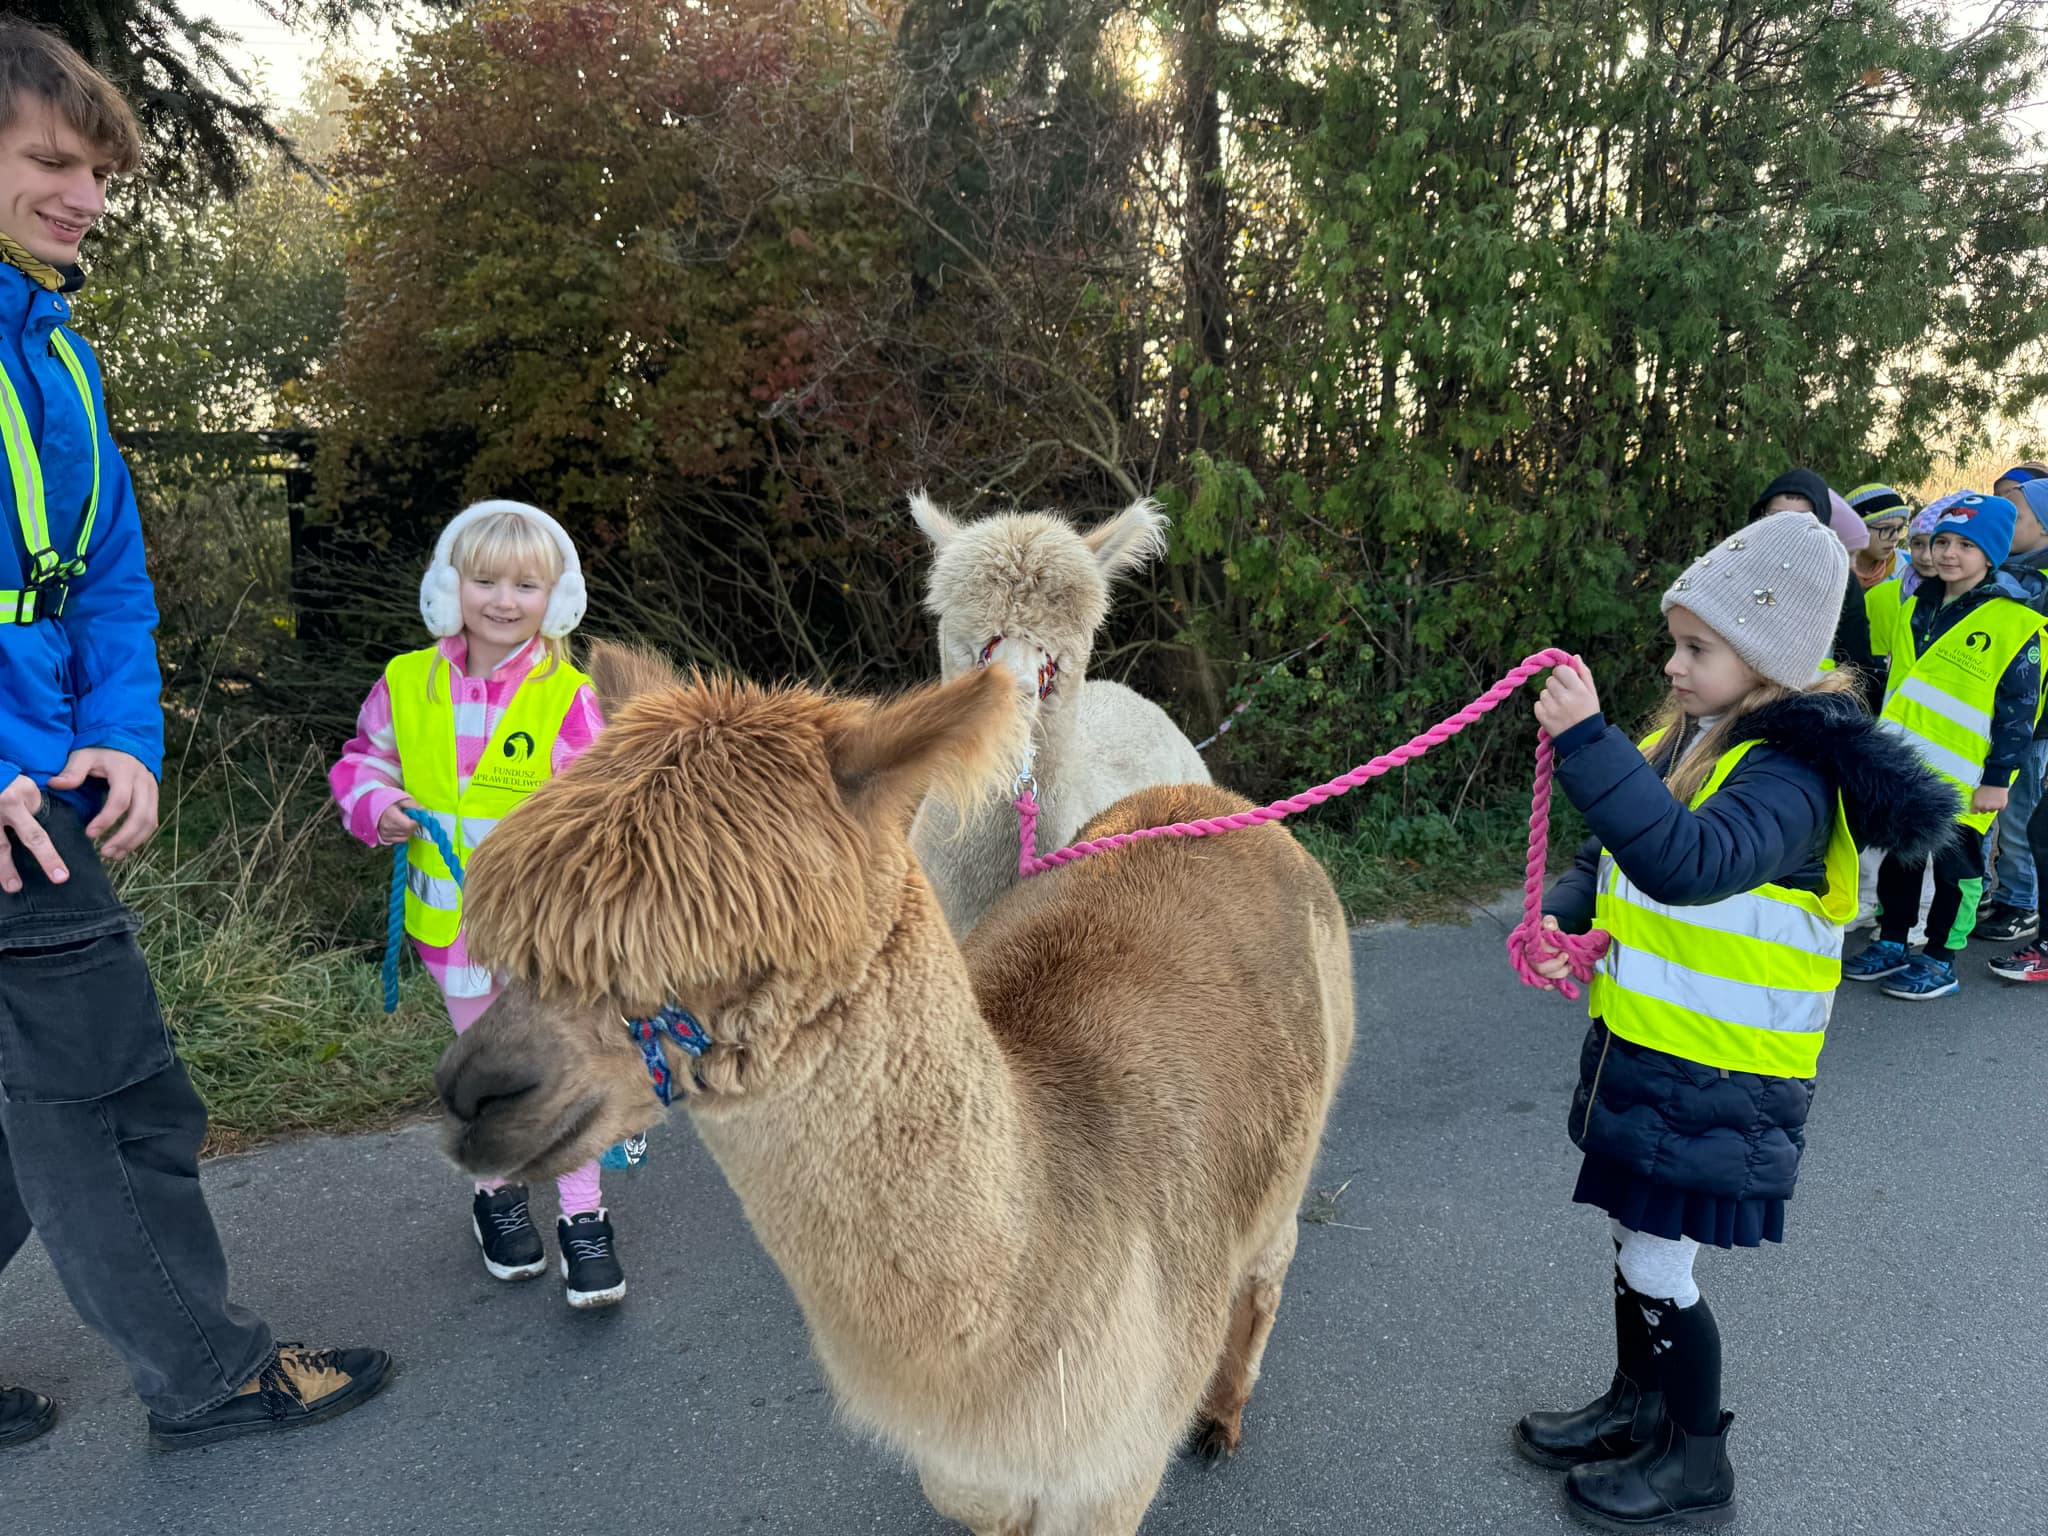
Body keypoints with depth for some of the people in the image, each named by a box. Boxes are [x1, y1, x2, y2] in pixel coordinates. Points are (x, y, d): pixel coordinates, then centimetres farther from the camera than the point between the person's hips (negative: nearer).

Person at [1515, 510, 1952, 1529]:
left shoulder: (1789, 774, -22)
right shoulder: (1685, 743, 5)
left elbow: (1690, 862, -41)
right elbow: (1612, 856, 15)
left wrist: (1587, 740, -44)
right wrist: (1566, 919, -4)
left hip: (1717, 1076, -8)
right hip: (1637, 1049, 8)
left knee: (1657, 1265, 4)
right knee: (1633, 1239, 20)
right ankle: (1636, 1408, 41)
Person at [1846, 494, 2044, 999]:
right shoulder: (1920, 607, 9)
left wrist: (1998, 778, -14)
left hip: (1961, 779, -6)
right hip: (1903, 768, 6)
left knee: (1954, 867, 5)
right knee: (1897, 856, 14)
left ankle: (1941, 963, 16)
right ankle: (1891, 944, 27)